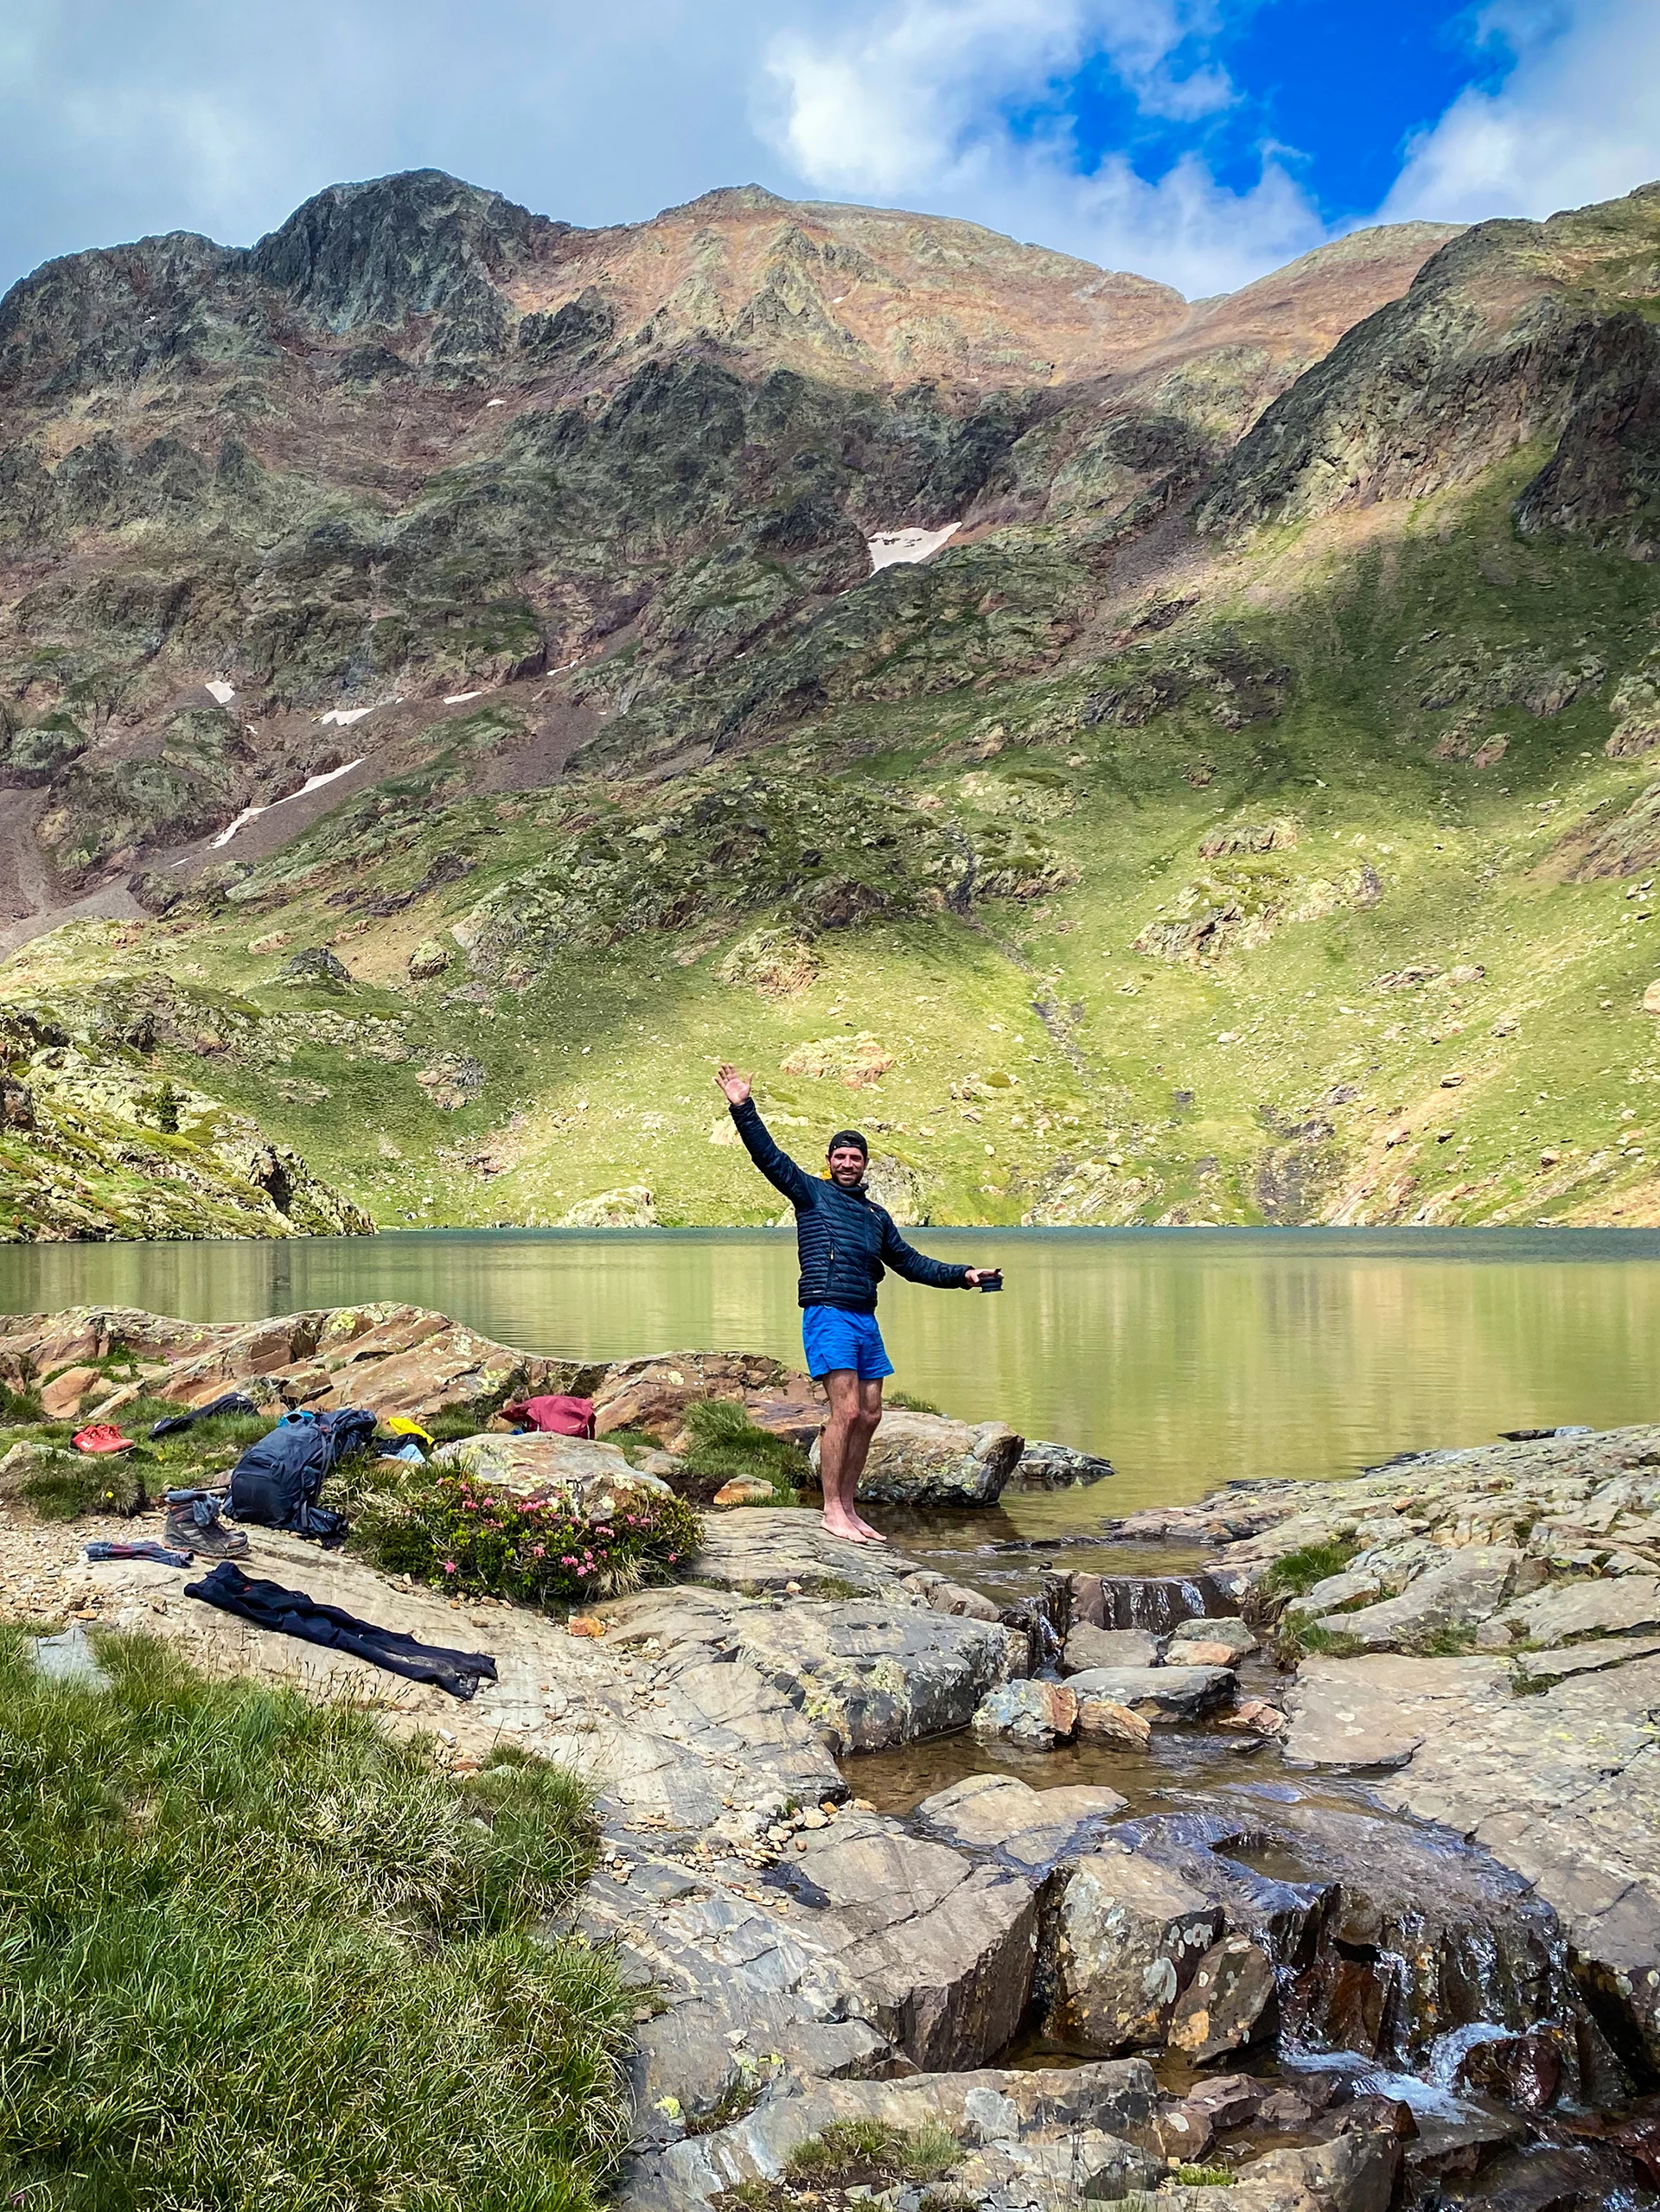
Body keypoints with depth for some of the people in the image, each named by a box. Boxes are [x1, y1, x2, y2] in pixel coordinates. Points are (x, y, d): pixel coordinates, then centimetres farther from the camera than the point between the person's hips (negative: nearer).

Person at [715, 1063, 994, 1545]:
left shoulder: (877, 1215, 24)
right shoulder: (811, 1193, 7)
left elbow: (910, 1263, 28)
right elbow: (768, 1156, -3)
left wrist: (962, 1275, 22)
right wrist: (743, 1109, -14)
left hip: (866, 1320, 7)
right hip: (828, 1314, -6)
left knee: (869, 1416, 3)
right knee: (846, 1411, -14)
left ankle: (849, 1509, 11)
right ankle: (832, 1511, -9)